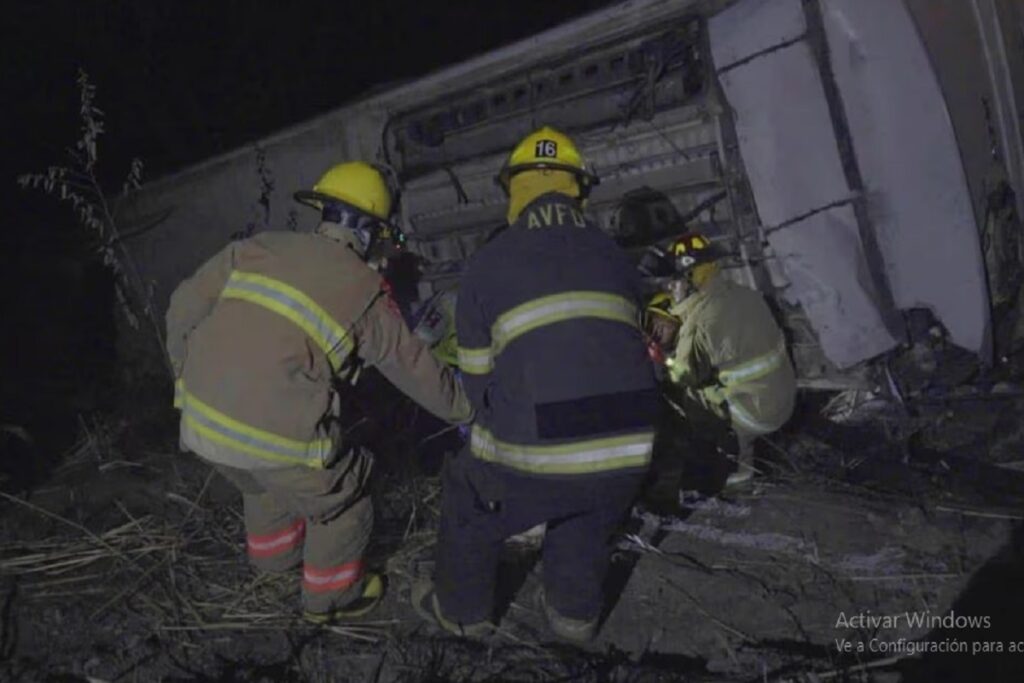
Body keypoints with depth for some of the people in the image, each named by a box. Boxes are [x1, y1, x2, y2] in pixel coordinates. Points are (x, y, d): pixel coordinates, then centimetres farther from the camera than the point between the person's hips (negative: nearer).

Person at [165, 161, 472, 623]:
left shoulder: (259, 247, 7)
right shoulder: (366, 294, -2)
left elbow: (185, 307, 8)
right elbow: (415, 367, 8)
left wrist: (186, 372, 25)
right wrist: (463, 408, 24)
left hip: (201, 420, 6)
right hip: (279, 435, -6)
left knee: (264, 483, 35)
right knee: (341, 505, 21)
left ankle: (273, 552, 59)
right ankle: (330, 595, 41)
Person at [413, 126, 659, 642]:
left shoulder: (486, 265, 2)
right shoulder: (615, 258, 11)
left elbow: (477, 374, 8)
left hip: (535, 452, -3)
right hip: (627, 449, 4)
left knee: (467, 501, 27)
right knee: (588, 518, 36)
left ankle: (462, 610, 45)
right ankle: (575, 613, 50)